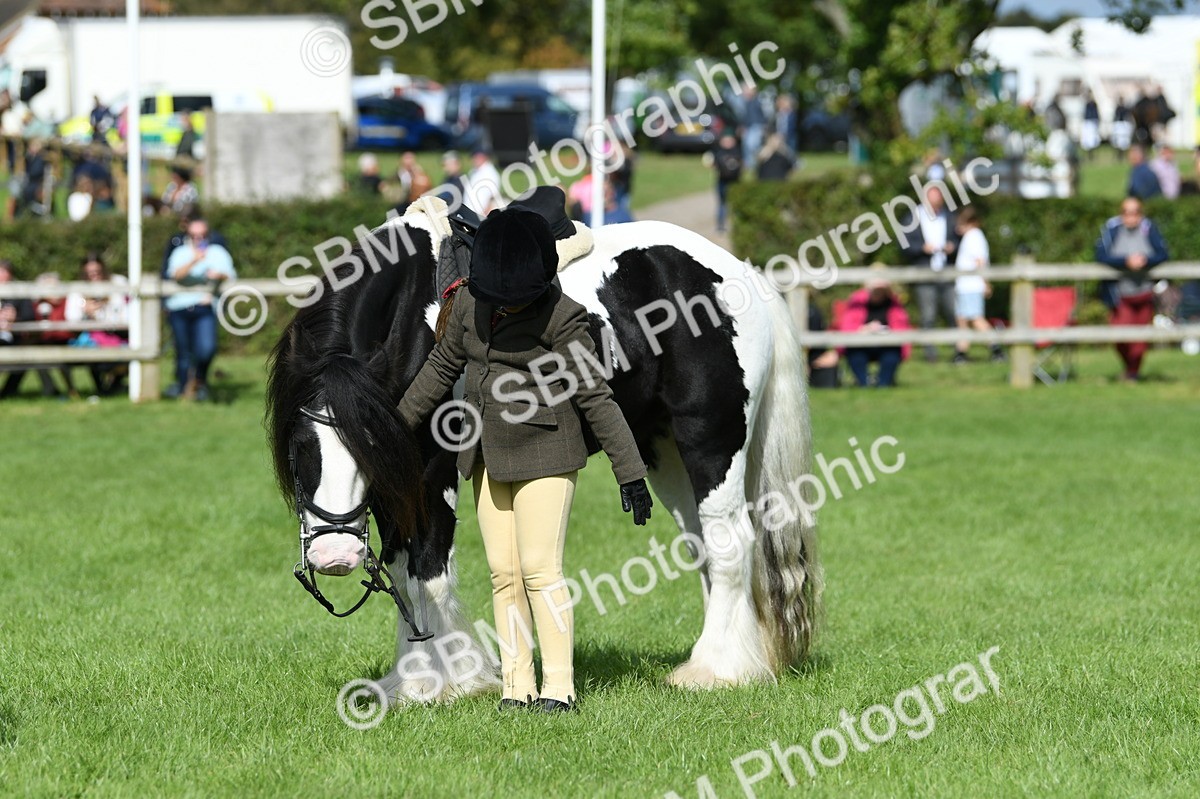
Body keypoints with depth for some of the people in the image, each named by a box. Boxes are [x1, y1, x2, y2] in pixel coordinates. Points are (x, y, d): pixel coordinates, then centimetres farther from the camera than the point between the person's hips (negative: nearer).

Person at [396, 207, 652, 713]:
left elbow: (594, 396, -15)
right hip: (488, 457, 6)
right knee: (503, 574, 6)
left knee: (540, 570, -9)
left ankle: (559, 686, -4)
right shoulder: (470, 301, -1)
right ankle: (517, 685, 10)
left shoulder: (561, 318, -17)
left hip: (543, 456, -6)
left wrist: (630, 472, -15)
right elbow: (442, 367, 14)